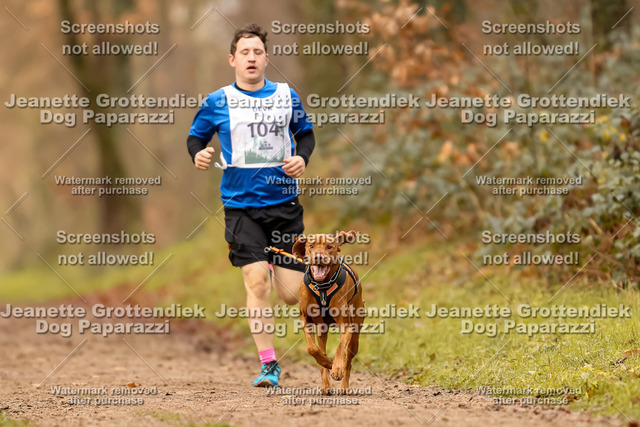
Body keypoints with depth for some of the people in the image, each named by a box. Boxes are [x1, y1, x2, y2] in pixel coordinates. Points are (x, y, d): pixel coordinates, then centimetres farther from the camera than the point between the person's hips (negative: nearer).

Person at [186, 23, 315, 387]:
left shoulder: (287, 96, 6)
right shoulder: (218, 102, 2)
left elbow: (306, 132, 19)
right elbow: (196, 136, 12)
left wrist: (302, 158, -1)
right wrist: (198, 154, -10)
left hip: (285, 203, 2)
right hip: (241, 205, -1)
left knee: (291, 295, 0)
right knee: (258, 282, -15)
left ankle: (279, 262, 39)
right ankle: (268, 364, -4)